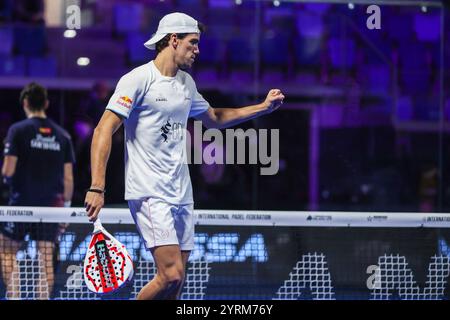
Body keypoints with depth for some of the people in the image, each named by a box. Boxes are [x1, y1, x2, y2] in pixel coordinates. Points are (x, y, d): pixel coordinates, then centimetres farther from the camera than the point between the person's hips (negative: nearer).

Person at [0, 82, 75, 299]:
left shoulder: (18, 130, -6)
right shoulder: (62, 135, 6)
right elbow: (68, 178, 5)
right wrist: (66, 208, 13)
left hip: (22, 202, -3)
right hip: (51, 205, 3)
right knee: (46, 257, 3)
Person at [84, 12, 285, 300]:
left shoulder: (186, 82, 17)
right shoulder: (138, 79, -9)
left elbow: (213, 118, 35)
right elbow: (104, 131, -13)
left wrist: (263, 107, 27)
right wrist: (97, 188, -22)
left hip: (181, 194, 8)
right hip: (150, 194, -8)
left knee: (175, 283, 3)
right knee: (172, 275, -19)